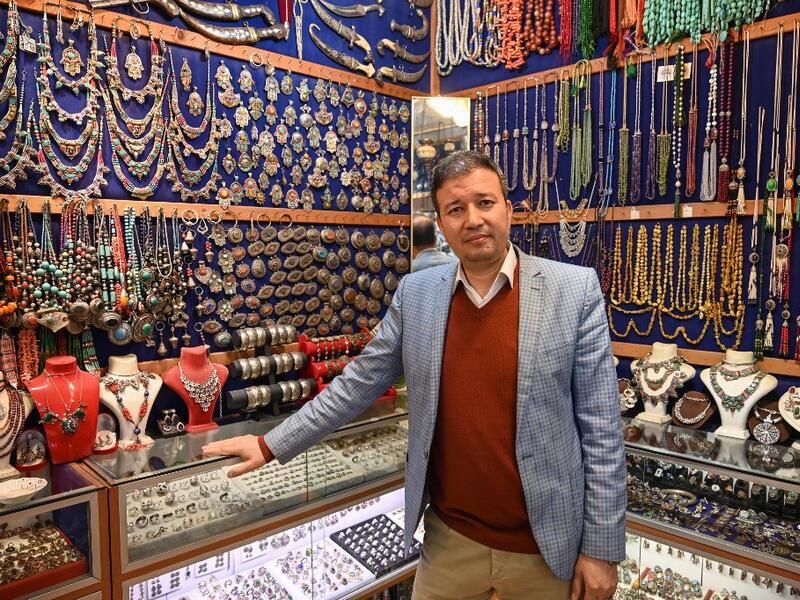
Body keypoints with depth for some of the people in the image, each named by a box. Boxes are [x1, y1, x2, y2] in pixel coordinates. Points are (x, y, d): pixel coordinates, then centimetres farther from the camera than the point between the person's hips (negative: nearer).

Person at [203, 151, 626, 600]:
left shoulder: (576, 289, -11)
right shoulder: (416, 293, -2)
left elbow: (600, 426, -9)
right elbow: (359, 383, 3)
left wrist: (602, 548, -7)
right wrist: (272, 445, 3)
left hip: (544, 544, -2)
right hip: (449, 537, 2)